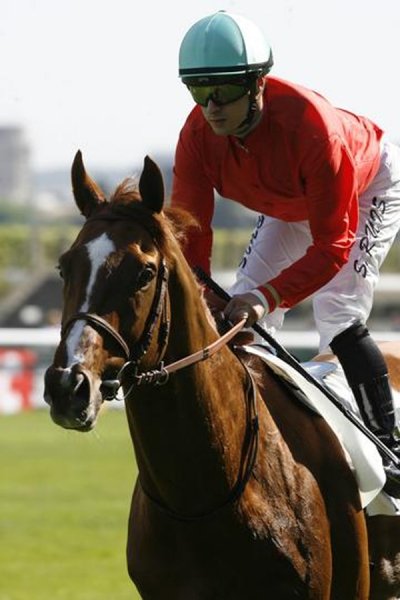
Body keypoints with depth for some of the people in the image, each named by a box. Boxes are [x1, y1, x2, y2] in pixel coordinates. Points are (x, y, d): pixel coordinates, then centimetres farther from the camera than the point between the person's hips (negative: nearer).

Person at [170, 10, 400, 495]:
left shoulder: (310, 124, -44)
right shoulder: (198, 135, -27)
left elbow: (332, 245, -43)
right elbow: (189, 231, -26)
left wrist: (267, 296, -55)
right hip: (290, 207, 6)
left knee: (337, 315, -21)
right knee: (242, 315, -2)